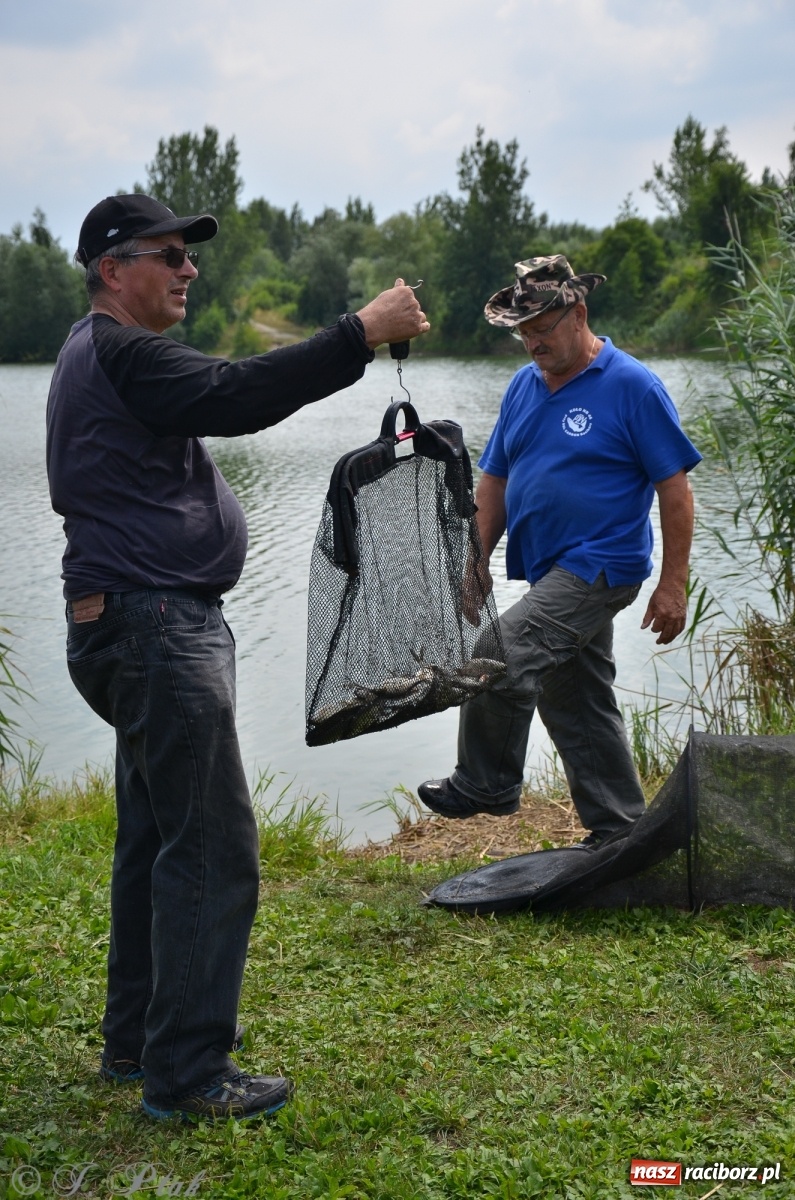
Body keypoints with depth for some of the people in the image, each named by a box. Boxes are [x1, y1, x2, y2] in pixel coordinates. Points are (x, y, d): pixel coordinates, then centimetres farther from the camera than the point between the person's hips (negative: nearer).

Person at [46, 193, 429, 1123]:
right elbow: (238, 396, -25)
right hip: (155, 627, -12)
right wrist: (361, 334, -24)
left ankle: (137, 1038, 28)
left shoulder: (102, 355, 22)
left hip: (148, 627, 12)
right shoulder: (118, 354, -14)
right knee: (211, 849, -9)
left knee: (157, 838, 18)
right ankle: (185, 1074, -3)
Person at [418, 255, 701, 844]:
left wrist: (673, 584, -13)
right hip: (553, 573, 8)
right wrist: (478, 560, 7)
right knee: (579, 705, 13)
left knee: (498, 658, -21)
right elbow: (495, 480, 14)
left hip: (599, 567, -8)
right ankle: (618, 827, 25)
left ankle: (486, 785, -2)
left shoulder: (632, 386, -11)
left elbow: (675, 489, -11)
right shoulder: (524, 386, 10)